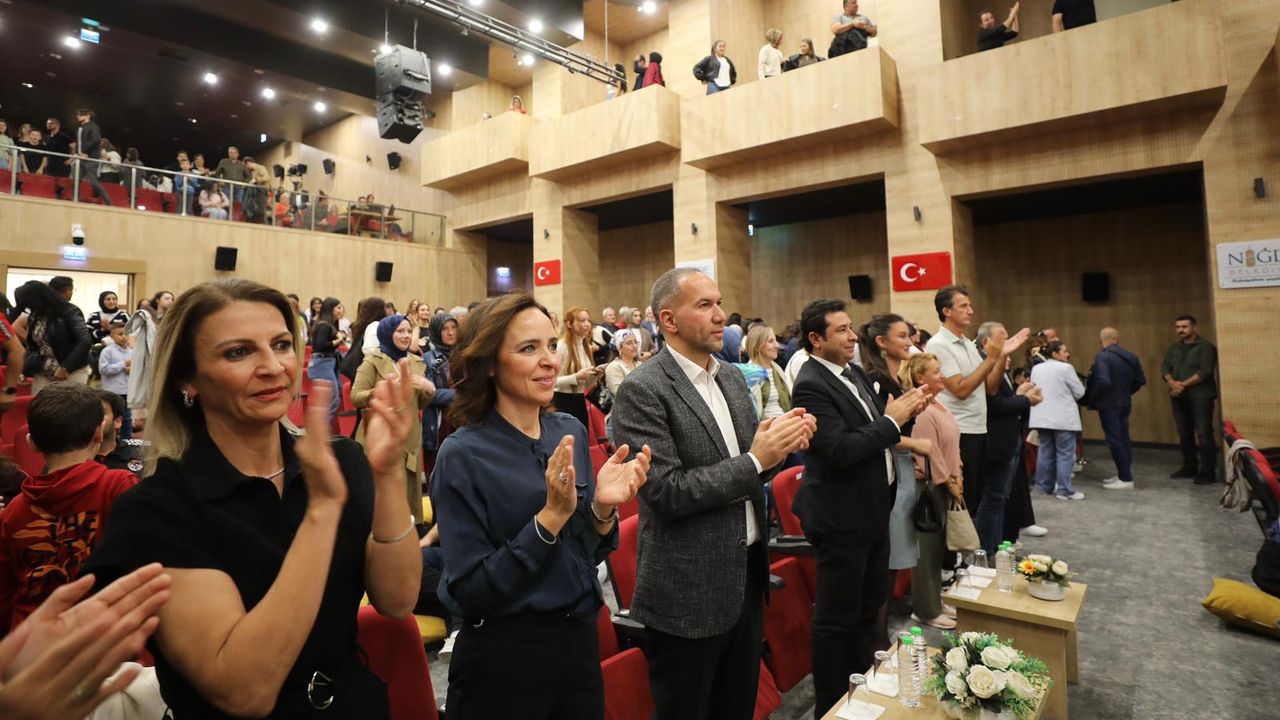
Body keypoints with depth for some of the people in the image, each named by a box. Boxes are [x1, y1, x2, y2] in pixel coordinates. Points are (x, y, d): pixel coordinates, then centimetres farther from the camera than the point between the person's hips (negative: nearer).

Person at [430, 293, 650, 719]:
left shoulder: (570, 432, -1)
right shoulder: (462, 455, -17)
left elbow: (587, 555, 5)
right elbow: (470, 591, -18)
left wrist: (603, 507, -15)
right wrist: (551, 516, -26)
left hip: (581, 639, 5)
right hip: (503, 657, -5)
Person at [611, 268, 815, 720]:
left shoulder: (732, 379, 7)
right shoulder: (642, 390, -17)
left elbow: (745, 473, 12)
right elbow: (666, 492, -22)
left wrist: (781, 443, -8)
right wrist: (755, 460, -22)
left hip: (747, 574, 7)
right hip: (689, 591, -7)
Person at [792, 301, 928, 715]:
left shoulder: (855, 373, 8)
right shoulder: (811, 386, -21)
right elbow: (841, 450, -28)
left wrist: (902, 413, -4)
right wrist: (891, 421, -19)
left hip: (871, 509, 9)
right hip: (841, 517, -9)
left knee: (869, 604, 24)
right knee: (836, 618, 6)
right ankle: (831, 706, 25)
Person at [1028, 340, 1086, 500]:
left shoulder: (1036, 369, 9)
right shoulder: (1066, 368, -11)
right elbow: (1079, 392, -4)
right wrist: (1066, 394, 15)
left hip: (1042, 417, 6)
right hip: (1063, 418, -6)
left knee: (1046, 452, 13)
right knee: (1065, 454, -2)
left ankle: (1045, 486, 20)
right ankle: (1065, 490, -1)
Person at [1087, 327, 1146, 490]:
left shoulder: (1102, 356, -18)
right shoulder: (1131, 356, 6)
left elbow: (1103, 381, -27)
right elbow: (1140, 380, 10)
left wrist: (1092, 398, -14)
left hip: (1108, 404, -8)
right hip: (1125, 403, 8)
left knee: (1114, 441, -2)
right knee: (1123, 438, 14)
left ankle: (1126, 479, 1)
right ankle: (1123, 474, 22)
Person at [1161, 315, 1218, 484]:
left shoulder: (1205, 346, -2)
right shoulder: (1173, 348, 16)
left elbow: (1205, 371, -13)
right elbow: (1164, 368, 6)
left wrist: (1184, 384, -16)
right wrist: (1173, 383, -13)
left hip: (1200, 396, -6)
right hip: (1179, 397, 6)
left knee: (1204, 435, -7)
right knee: (1184, 434, 11)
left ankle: (1208, 472, -4)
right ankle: (1189, 468, 20)